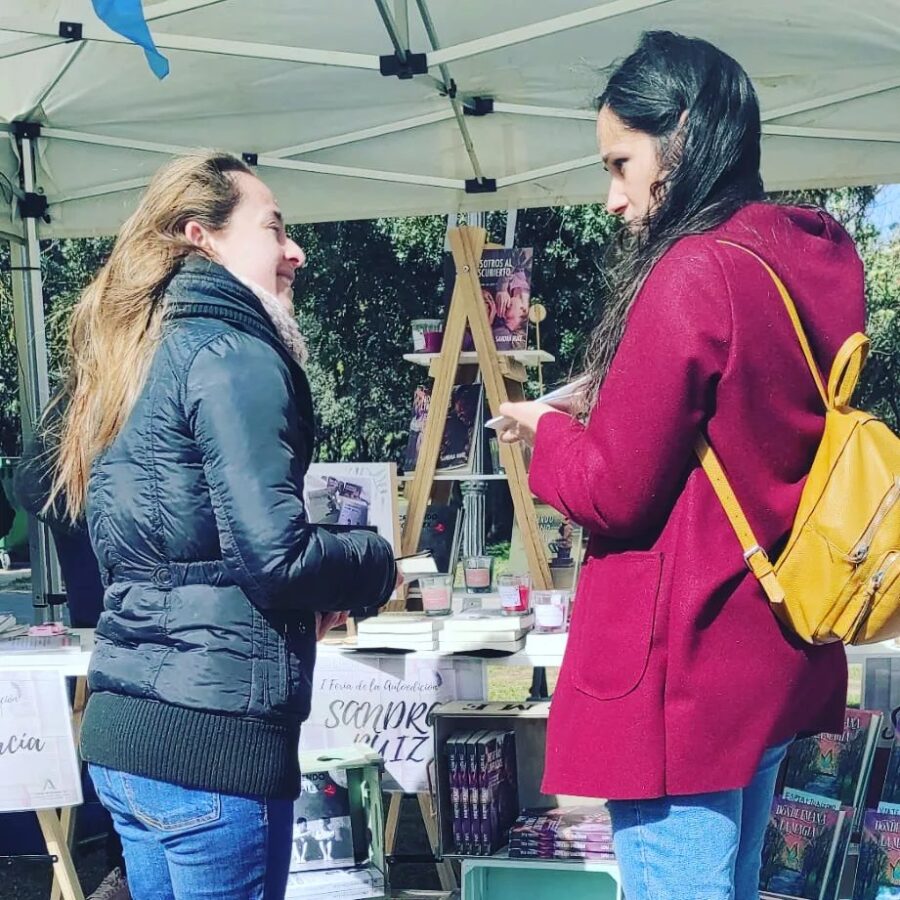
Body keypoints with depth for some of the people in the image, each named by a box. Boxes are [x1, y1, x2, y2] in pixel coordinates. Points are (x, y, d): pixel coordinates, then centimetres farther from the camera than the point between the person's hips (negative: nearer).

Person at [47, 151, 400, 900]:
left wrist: (306, 598, 17)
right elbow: (275, 556, -20)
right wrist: (377, 564, -1)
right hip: (210, 737, -9)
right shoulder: (233, 357, -12)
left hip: (125, 727, 9)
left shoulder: (140, 359, 16)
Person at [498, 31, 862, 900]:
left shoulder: (694, 278, -20)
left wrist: (546, 429, 3)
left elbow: (612, 492, -16)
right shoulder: (813, 261, 6)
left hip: (683, 665, -9)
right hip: (774, 657, 9)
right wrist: (602, 411, 12)